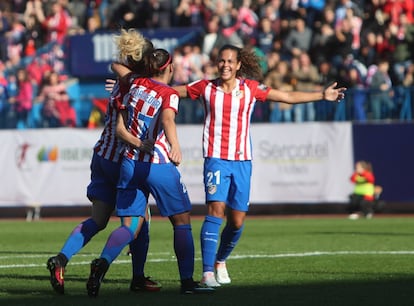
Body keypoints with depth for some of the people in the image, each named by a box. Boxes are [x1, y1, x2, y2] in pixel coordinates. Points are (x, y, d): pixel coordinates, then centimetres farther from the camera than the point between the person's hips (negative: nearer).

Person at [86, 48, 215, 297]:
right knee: (182, 220, 10)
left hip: (130, 162, 5)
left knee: (130, 227, 3)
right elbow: (167, 120, -31)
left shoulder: (136, 84, 6)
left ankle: (103, 262, -24)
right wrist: (175, 145, -47)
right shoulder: (169, 94, -10)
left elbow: (120, 128, 12)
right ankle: (187, 281, 6)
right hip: (159, 165, -5)